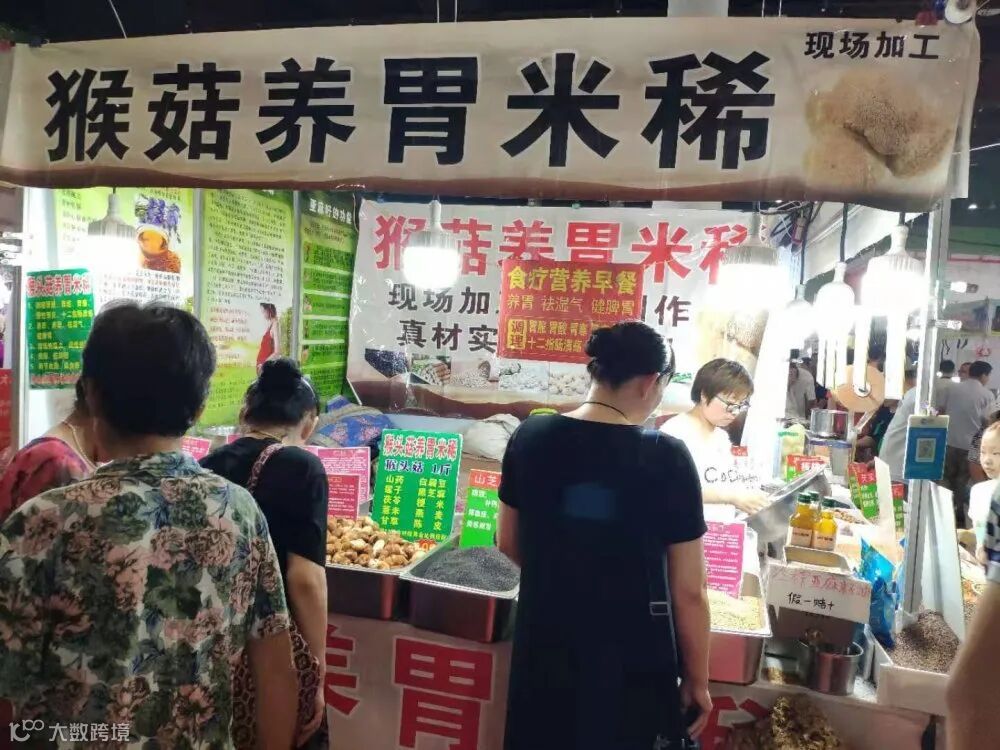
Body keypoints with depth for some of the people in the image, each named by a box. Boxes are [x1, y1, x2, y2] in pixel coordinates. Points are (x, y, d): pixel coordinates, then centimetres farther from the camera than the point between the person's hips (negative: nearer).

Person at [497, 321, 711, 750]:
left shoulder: (530, 437, -8)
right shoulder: (667, 458, -18)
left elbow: (508, 545, 4)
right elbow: (689, 591, -13)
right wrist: (697, 681, 1)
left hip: (543, 651, 4)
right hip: (632, 664, -3)